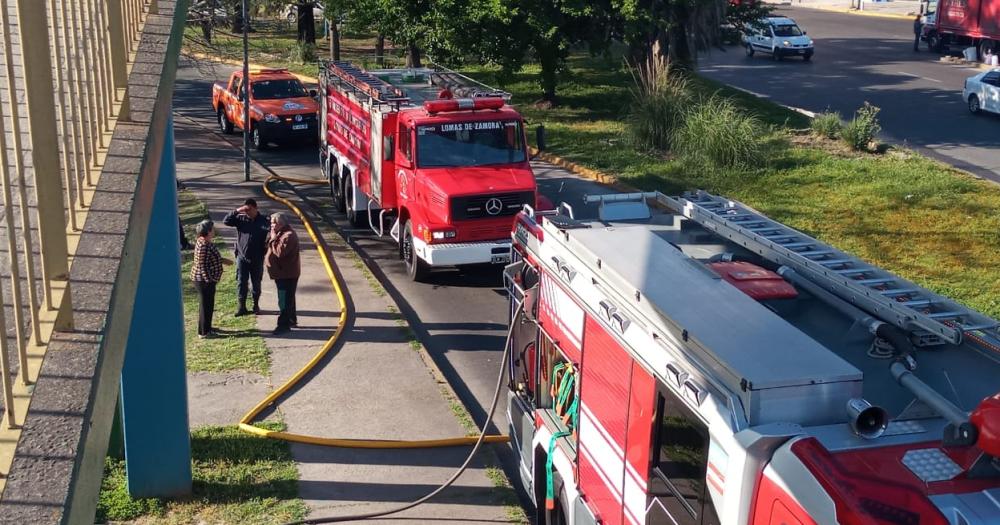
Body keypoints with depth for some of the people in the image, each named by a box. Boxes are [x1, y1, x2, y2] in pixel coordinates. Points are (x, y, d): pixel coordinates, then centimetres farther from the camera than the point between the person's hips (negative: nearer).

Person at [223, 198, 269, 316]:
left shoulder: (264, 220, -5)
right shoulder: (241, 218, -1)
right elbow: (226, 221, -8)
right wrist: (236, 211, -18)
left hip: (257, 259, -1)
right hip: (242, 257, 1)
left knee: (256, 283, 12)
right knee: (241, 282, 1)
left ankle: (256, 305, 27)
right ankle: (241, 307, 7)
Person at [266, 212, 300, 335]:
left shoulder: (289, 235, -19)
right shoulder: (280, 233, 15)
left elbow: (279, 252, -27)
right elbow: (268, 246, 14)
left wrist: (273, 239, -20)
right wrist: (272, 237, -2)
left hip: (287, 274, -11)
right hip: (282, 273, 11)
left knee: (284, 300, -9)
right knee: (288, 298, 20)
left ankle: (283, 324, -7)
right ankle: (291, 320, 31)